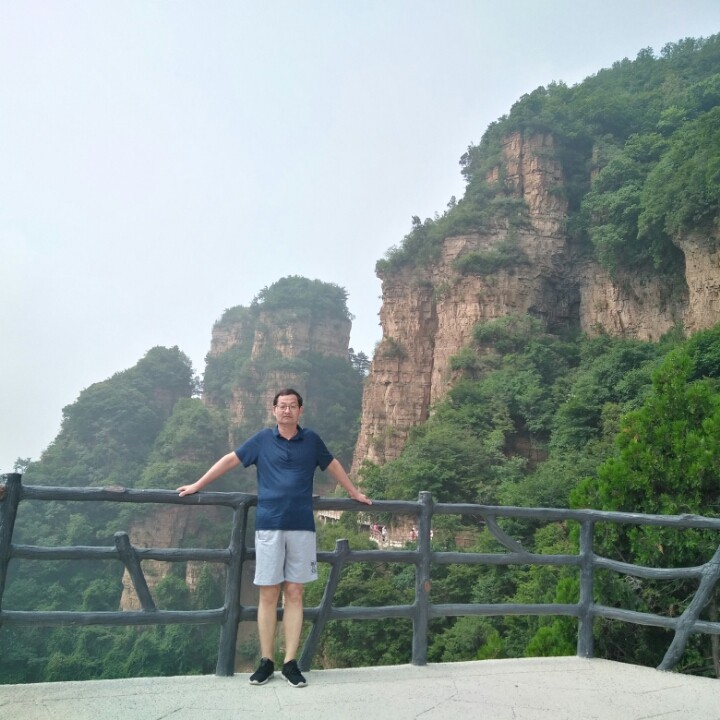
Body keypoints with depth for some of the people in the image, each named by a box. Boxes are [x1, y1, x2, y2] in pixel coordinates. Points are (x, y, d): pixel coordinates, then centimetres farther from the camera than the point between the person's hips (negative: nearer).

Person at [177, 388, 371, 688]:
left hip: (301, 527, 1)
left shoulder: (311, 440, 7)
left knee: (294, 594, 5)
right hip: (269, 526, -1)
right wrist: (197, 486, 10)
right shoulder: (262, 439, 4)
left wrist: (355, 493, 27)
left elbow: (333, 465, 21)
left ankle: (290, 663, 13)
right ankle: (266, 661, 15)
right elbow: (230, 460, 9)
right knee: (268, 595, 3)